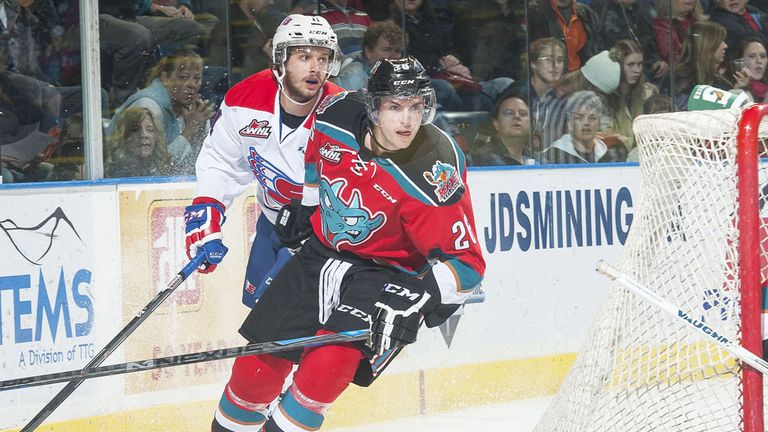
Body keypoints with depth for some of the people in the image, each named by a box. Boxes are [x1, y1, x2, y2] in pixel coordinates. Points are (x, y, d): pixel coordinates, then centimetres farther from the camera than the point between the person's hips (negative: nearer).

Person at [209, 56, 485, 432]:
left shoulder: (434, 174, -27)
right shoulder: (337, 115, -14)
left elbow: (465, 261, -21)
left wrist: (427, 295, -37)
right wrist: (302, 207, 20)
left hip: (388, 274, -5)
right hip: (322, 254, 5)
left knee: (328, 364, -26)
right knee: (257, 365, 4)